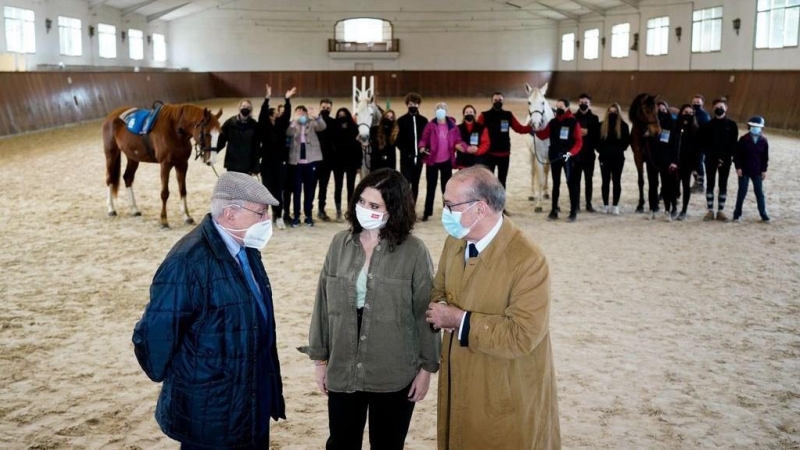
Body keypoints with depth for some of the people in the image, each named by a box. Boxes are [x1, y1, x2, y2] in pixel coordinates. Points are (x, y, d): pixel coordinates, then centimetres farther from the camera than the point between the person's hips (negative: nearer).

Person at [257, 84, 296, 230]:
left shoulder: (281, 126, 6)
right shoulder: (264, 128, -2)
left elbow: (286, 114, -1)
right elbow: (262, 115, -13)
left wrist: (287, 99, -8)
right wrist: (267, 98, -21)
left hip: (280, 163, 2)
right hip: (267, 163, -2)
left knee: (279, 190, 3)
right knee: (269, 190, 3)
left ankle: (279, 216, 5)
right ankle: (275, 214, 11)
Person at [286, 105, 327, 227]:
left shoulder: (312, 123, 8)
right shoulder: (293, 125, 9)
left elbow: (322, 127, -12)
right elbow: (289, 133, -12)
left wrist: (316, 117, -30)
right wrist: (295, 121, -27)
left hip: (311, 160, 0)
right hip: (296, 161, 0)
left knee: (310, 189, 5)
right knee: (297, 189, 2)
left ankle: (308, 216, 11)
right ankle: (296, 216, 6)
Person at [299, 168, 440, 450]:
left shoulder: (413, 252, -11)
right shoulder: (340, 244, -1)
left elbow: (425, 313, -6)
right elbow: (324, 304, 5)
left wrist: (427, 367, -4)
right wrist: (319, 357, 7)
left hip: (394, 374, -3)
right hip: (342, 370, 3)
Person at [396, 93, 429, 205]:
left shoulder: (423, 120, 8)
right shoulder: (401, 120, 0)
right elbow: (397, 139, -3)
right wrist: (404, 150, -15)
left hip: (418, 157, 3)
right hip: (406, 157, -3)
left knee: (415, 184, 10)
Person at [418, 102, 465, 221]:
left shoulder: (452, 126, 0)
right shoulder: (430, 125, -5)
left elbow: (457, 140, 2)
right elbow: (424, 139, -6)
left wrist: (460, 145, -19)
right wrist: (422, 146, -26)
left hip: (447, 161, 1)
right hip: (432, 160, -1)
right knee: (431, 187, 5)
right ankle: (427, 213, 11)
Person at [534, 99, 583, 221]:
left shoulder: (573, 123, -6)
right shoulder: (553, 122, 8)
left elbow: (579, 142, -9)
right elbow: (543, 135, 7)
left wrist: (570, 153, -21)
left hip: (568, 157, -5)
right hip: (554, 157, 5)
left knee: (571, 183, -1)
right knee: (555, 184, 11)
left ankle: (573, 211, 4)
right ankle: (554, 210, 17)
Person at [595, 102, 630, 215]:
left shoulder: (623, 125, 1)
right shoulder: (602, 125, 5)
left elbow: (627, 140, 2)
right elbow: (597, 140, 7)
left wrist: (620, 150, -5)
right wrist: (600, 150, -3)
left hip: (618, 158, -1)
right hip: (604, 157, 1)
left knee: (617, 181, 3)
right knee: (605, 181, 4)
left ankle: (615, 205, 7)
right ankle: (605, 205, 11)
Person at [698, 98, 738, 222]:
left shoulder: (732, 125, 1)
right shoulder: (708, 125, -1)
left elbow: (733, 144, 0)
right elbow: (703, 144, -1)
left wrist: (725, 158, -11)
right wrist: (713, 157, -12)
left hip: (725, 160, 0)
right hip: (711, 159, 0)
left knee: (723, 185, 5)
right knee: (710, 185, 2)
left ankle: (720, 211, 11)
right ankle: (710, 211, 9)